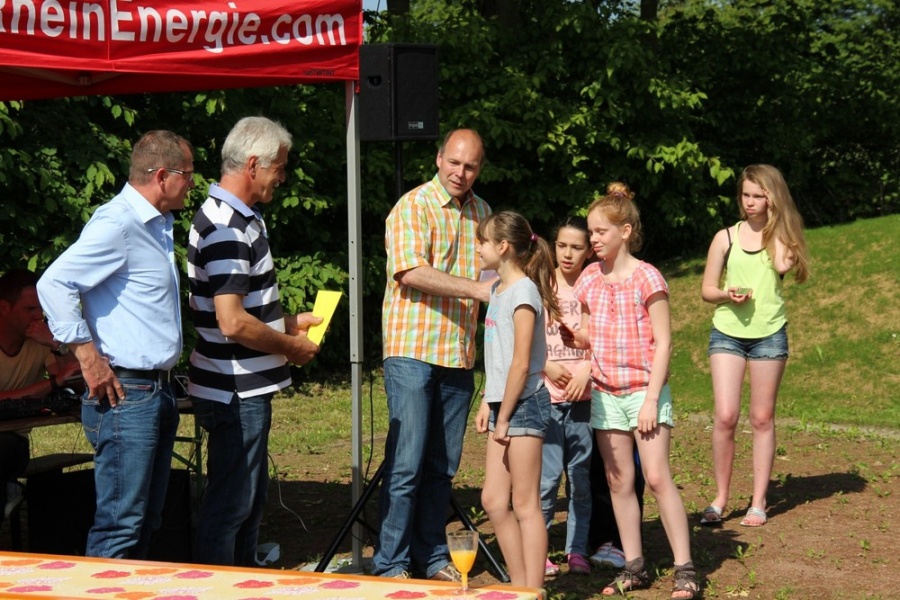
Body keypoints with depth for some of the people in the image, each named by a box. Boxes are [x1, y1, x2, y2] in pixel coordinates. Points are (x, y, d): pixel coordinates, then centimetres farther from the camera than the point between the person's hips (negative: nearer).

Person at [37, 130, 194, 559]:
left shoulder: (158, 225, 17)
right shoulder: (118, 223, -14)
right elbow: (53, 284, -21)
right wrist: (88, 357, -21)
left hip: (159, 391, 10)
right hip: (125, 393, -10)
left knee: (146, 521, 13)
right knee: (120, 525, -9)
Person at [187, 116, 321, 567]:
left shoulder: (238, 219, 13)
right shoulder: (226, 228, -20)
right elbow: (233, 323, -26)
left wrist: (288, 323, 15)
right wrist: (291, 347, -13)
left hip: (245, 390, 11)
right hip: (235, 394, -11)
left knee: (250, 500, 19)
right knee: (229, 506, -2)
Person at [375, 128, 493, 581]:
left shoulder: (481, 212, 15)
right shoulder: (412, 207, -5)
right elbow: (411, 272, -18)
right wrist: (477, 289, -21)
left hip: (459, 356, 6)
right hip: (413, 350, -6)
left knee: (442, 466, 9)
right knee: (405, 464, -6)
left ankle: (432, 557, 18)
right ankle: (391, 566, 1)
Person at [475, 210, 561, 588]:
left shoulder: (523, 292, -14)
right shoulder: (499, 289, 14)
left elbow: (521, 364, -18)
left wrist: (504, 417, -16)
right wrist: (488, 403, 13)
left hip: (524, 403, -9)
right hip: (503, 404, 9)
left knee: (525, 505, -4)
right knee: (493, 501, 10)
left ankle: (533, 591, 2)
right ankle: (520, 585, 17)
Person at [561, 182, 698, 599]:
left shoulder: (646, 278, -9)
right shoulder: (590, 278, 8)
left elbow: (663, 342, -10)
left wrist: (652, 399, -15)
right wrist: (569, 326, -8)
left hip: (644, 389, -5)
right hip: (605, 393, 5)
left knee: (657, 476, -11)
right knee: (619, 481, 6)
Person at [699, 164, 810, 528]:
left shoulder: (781, 235, 6)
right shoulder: (726, 237, 6)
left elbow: (782, 265, -16)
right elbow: (707, 289, 8)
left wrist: (774, 225, -7)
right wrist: (727, 294, -12)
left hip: (769, 334, 0)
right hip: (727, 332, 0)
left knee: (762, 418, 5)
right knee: (725, 416, -9)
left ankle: (758, 502, 11)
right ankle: (720, 498, 4)